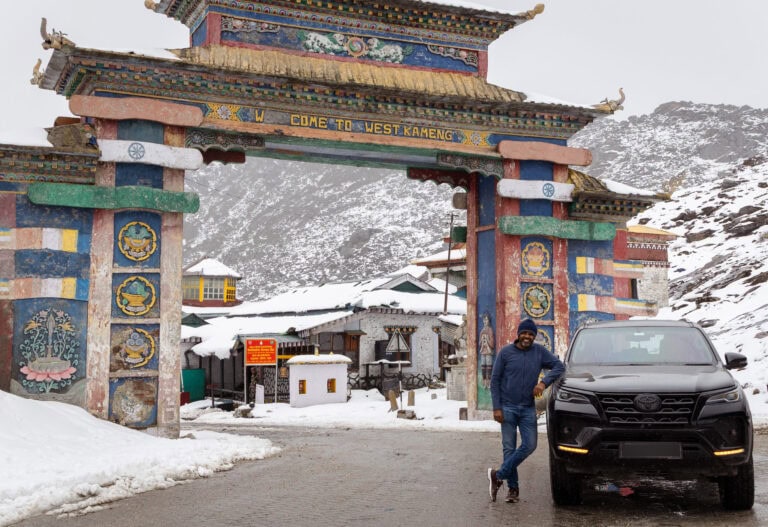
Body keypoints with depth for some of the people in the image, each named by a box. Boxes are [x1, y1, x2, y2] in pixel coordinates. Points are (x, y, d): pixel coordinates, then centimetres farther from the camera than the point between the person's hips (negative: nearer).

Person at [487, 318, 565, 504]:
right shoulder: (506, 352, -2)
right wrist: (496, 407, -8)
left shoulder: (540, 352, 4)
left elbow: (559, 366, 0)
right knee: (509, 448, 0)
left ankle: (499, 475, 5)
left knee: (529, 445, -5)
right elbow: (495, 380, -1)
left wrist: (544, 382, -17)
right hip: (508, 407, -2)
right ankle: (513, 487, 10)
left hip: (528, 408, 2)